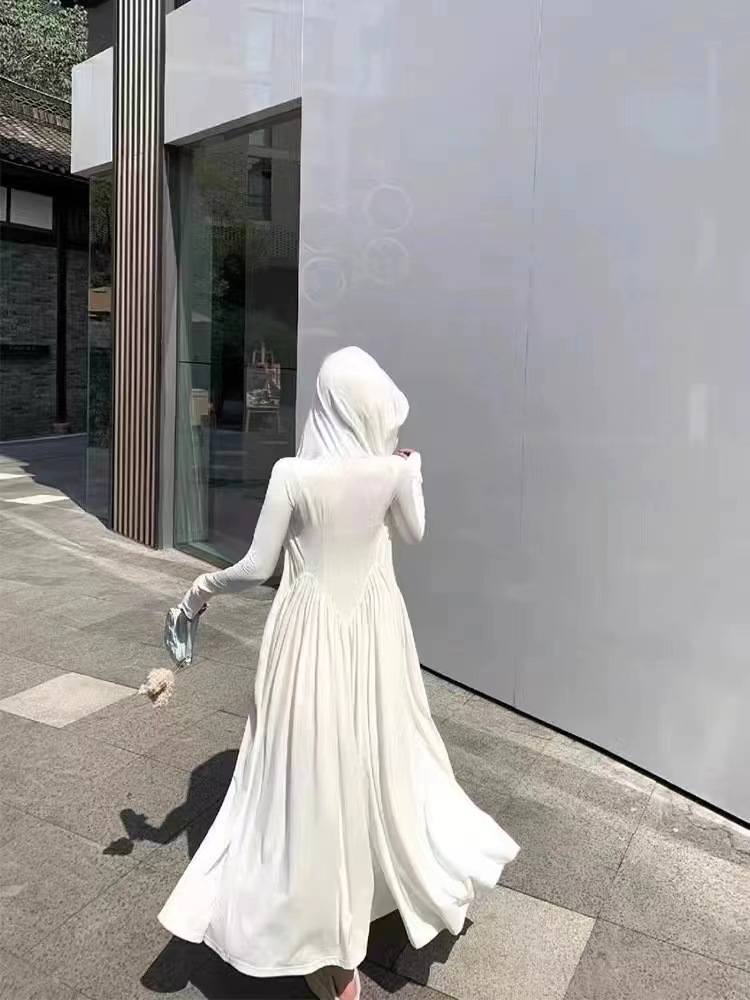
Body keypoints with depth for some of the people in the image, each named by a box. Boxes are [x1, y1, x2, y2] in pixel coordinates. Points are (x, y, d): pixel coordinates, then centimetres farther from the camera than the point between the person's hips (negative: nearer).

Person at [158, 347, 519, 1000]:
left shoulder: (292, 474, -19)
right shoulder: (391, 471, -12)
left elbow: (257, 568, -12)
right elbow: (413, 533, 8)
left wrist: (203, 588, 7)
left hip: (313, 632, -3)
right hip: (374, 629, 3)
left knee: (312, 769, 11)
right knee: (378, 753, 24)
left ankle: (317, 927, 27)